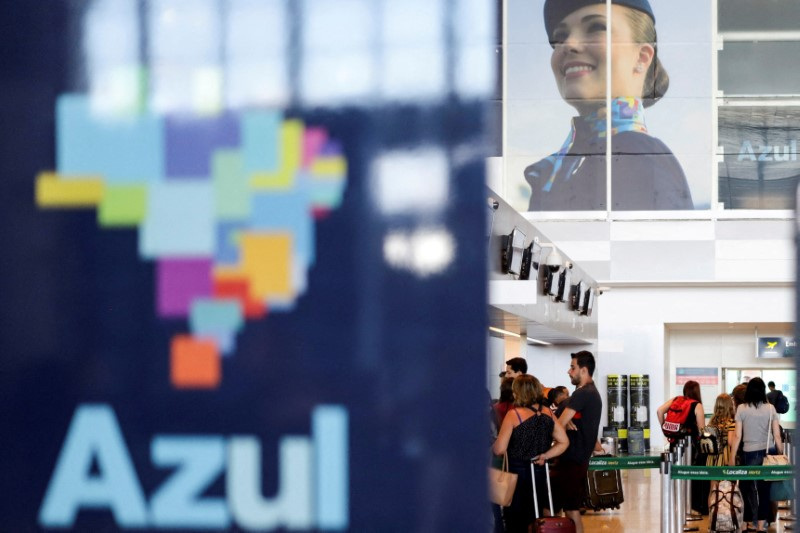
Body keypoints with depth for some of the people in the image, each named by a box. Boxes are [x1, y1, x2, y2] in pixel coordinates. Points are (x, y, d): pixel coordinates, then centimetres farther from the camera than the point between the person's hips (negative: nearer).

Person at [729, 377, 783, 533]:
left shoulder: (742, 409, -4)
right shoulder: (770, 408, -1)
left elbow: (737, 436, -4)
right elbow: (777, 435, -1)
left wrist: (732, 456, 3)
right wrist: (781, 455, 9)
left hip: (749, 453, -1)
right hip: (767, 453, 1)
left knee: (748, 487, 11)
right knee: (764, 489, 6)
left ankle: (752, 520, 13)